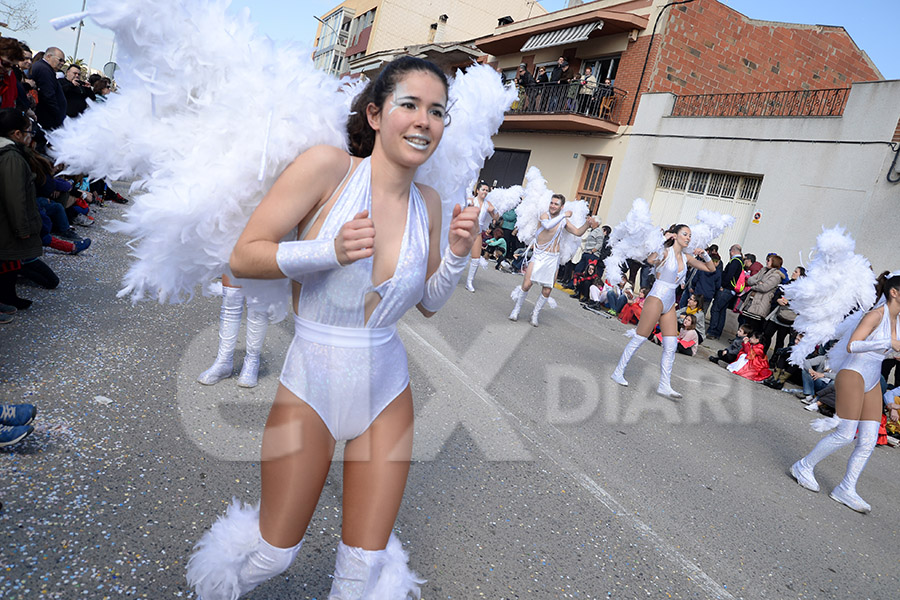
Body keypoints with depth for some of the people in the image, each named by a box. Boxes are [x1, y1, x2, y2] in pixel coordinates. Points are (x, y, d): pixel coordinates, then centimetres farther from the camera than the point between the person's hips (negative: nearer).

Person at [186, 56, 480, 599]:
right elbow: (244, 257, -14)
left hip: (386, 389, 3)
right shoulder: (329, 166, -15)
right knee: (274, 553, 17)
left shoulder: (429, 203, -1)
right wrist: (331, 252, -28)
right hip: (311, 383, -3)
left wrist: (458, 254, -10)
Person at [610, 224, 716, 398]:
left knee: (671, 347, 4)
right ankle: (618, 372, 12)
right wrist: (662, 241, -23)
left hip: (670, 304, 8)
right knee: (639, 339, -2)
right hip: (657, 298, -8)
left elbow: (711, 268, 21)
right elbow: (650, 260, -30)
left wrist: (704, 255, 3)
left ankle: (664, 386, 9)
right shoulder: (665, 252, -9)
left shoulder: (686, 258, 12)